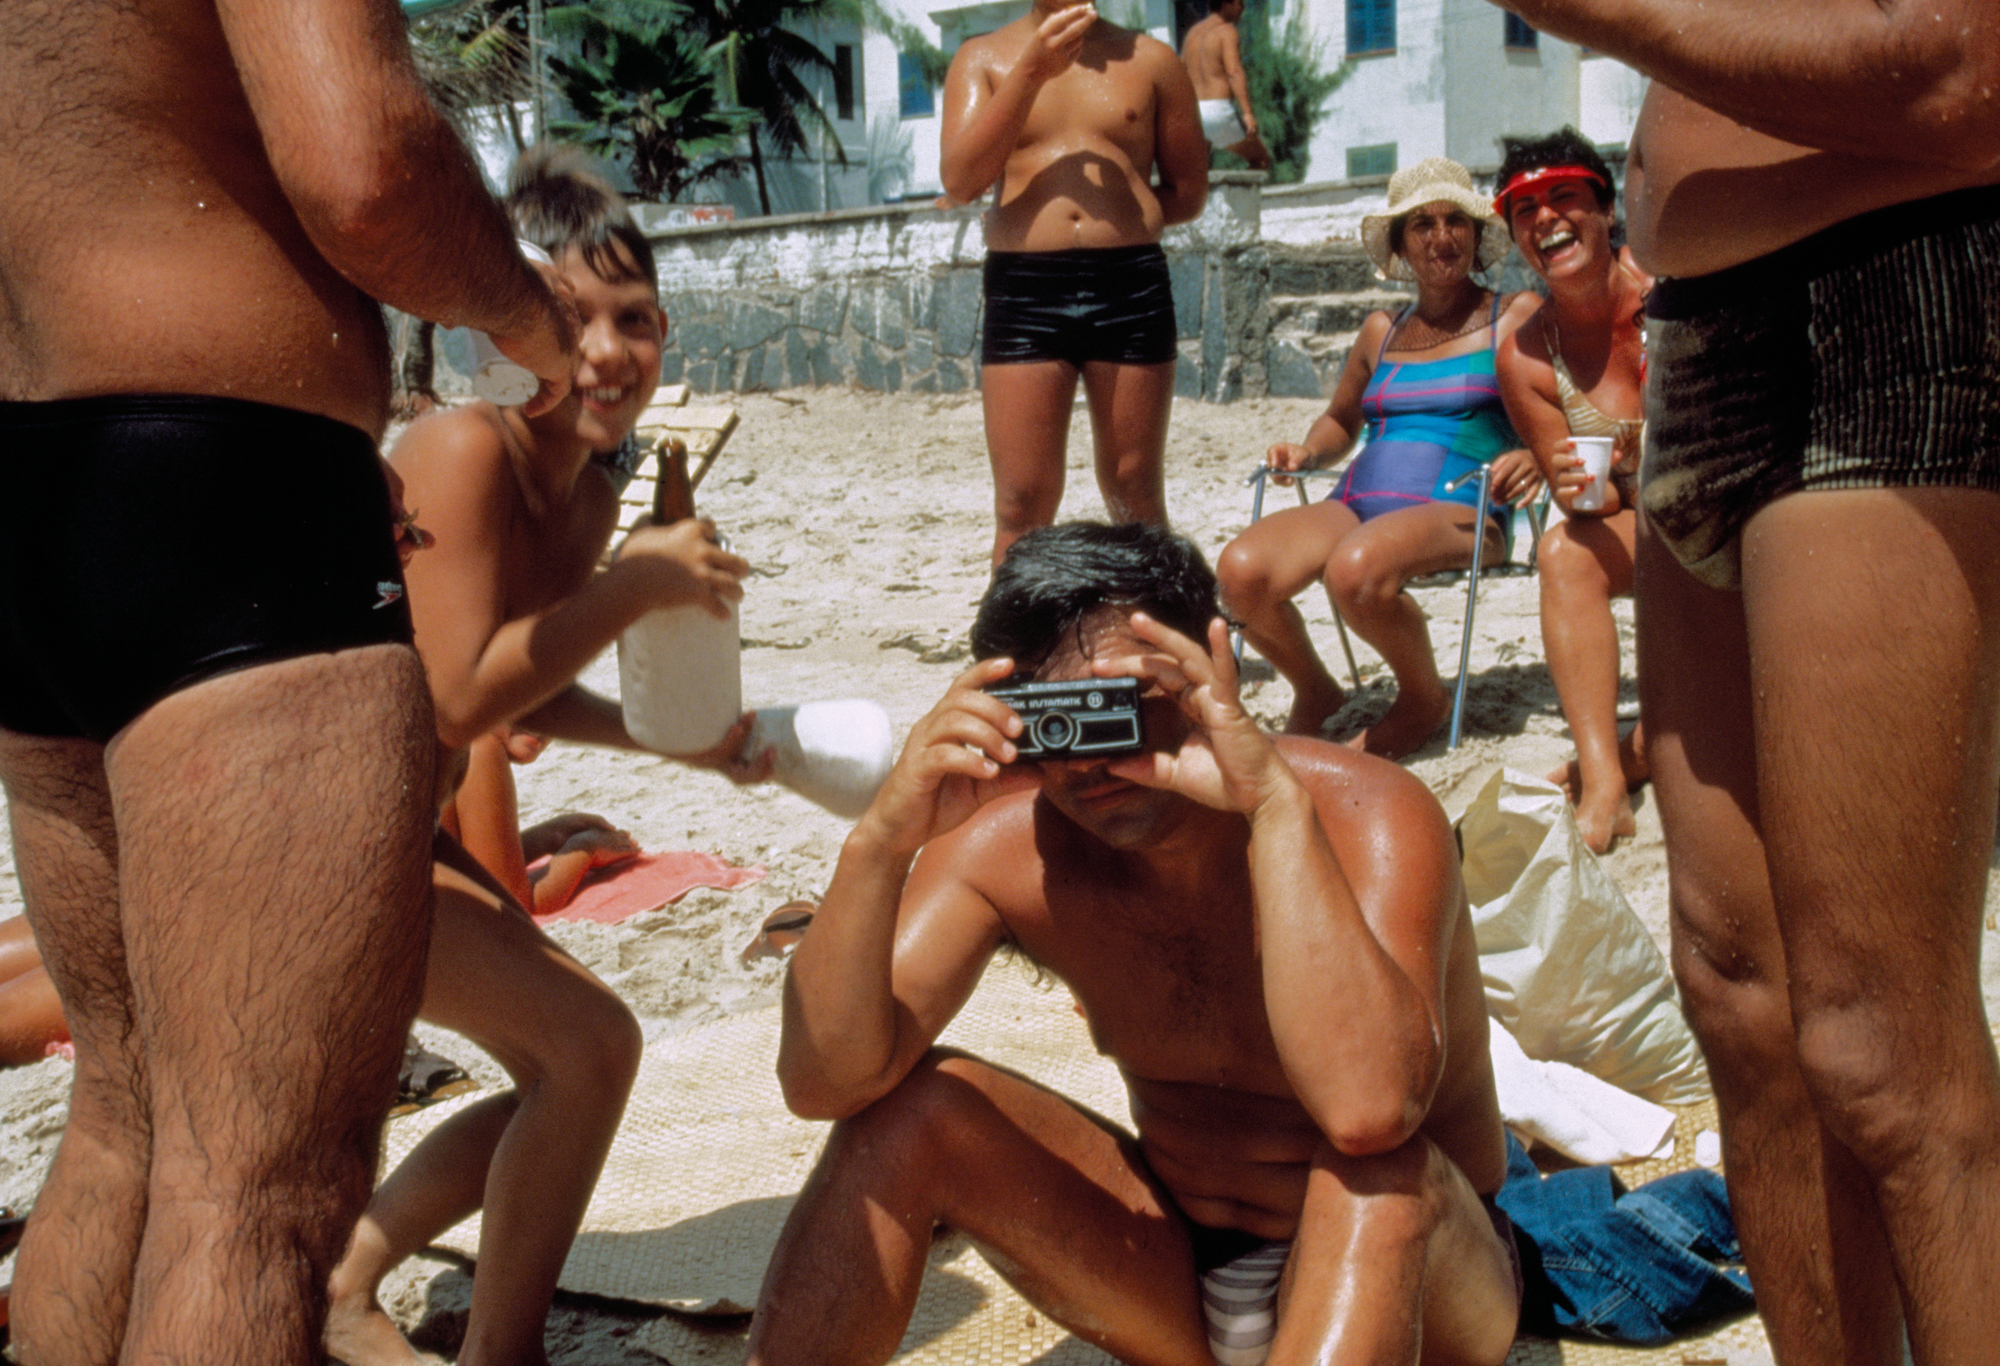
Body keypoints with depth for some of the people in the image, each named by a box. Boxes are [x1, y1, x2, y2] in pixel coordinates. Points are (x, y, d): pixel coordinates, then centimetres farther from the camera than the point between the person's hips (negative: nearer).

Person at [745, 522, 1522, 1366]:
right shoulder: (1007, 846, -13)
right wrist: (881, 845, -36)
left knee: (1377, 1167, -37)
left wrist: (1278, 803, -46)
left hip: (1414, 1276, -3)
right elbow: (824, 1083, -21)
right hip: (1175, 1276, 4)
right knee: (909, 1109, -14)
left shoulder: (1365, 818, -26)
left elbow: (1369, 1111, -44)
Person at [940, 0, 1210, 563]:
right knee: (1022, 504, -4)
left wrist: (1115, 209, 0)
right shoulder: (983, 57, 11)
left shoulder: (1150, 60, 12)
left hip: (1131, 285, 1)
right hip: (1024, 288, -1)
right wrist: (1032, 69, -9)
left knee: (1136, 498, 6)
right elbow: (959, 179, -4)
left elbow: (1189, 191, 16)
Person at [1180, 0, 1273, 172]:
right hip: (1219, 111, -6)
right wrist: (1248, 113, -25)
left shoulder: (1193, 32, 19)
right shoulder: (1228, 32, -5)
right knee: (1262, 160, 11)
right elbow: (1234, 72, -18)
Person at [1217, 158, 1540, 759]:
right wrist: (1308, 452, 12)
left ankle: (1424, 698, -6)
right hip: (1357, 502, 4)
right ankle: (1315, 693, 4)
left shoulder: (1516, 316, 10)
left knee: (1355, 570, -39)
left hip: (1458, 512, -4)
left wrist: (1536, 458, -18)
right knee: (1240, 569, -26)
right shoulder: (1381, 331, 22)